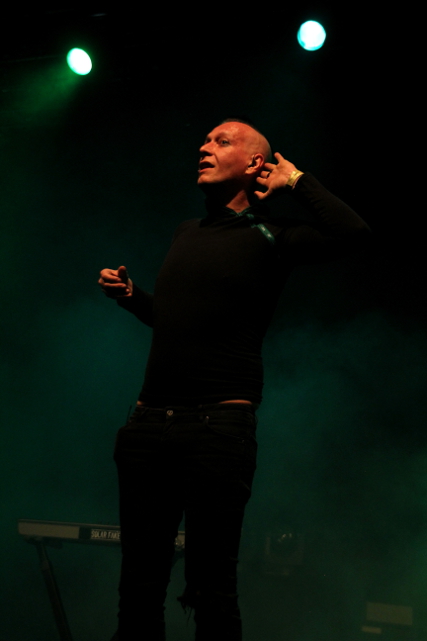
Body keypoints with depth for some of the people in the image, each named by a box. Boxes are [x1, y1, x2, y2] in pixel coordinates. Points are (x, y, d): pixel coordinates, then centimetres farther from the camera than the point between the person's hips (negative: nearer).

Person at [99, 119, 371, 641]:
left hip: (219, 424, -6)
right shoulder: (187, 233, 19)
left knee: (211, 592, 0)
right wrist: (128, 295, 13)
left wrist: (296, 180, -4)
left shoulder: (270, 237, 1)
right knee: (139, 585, 11)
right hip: (149, 422, 6)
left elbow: (351, 233, -17)